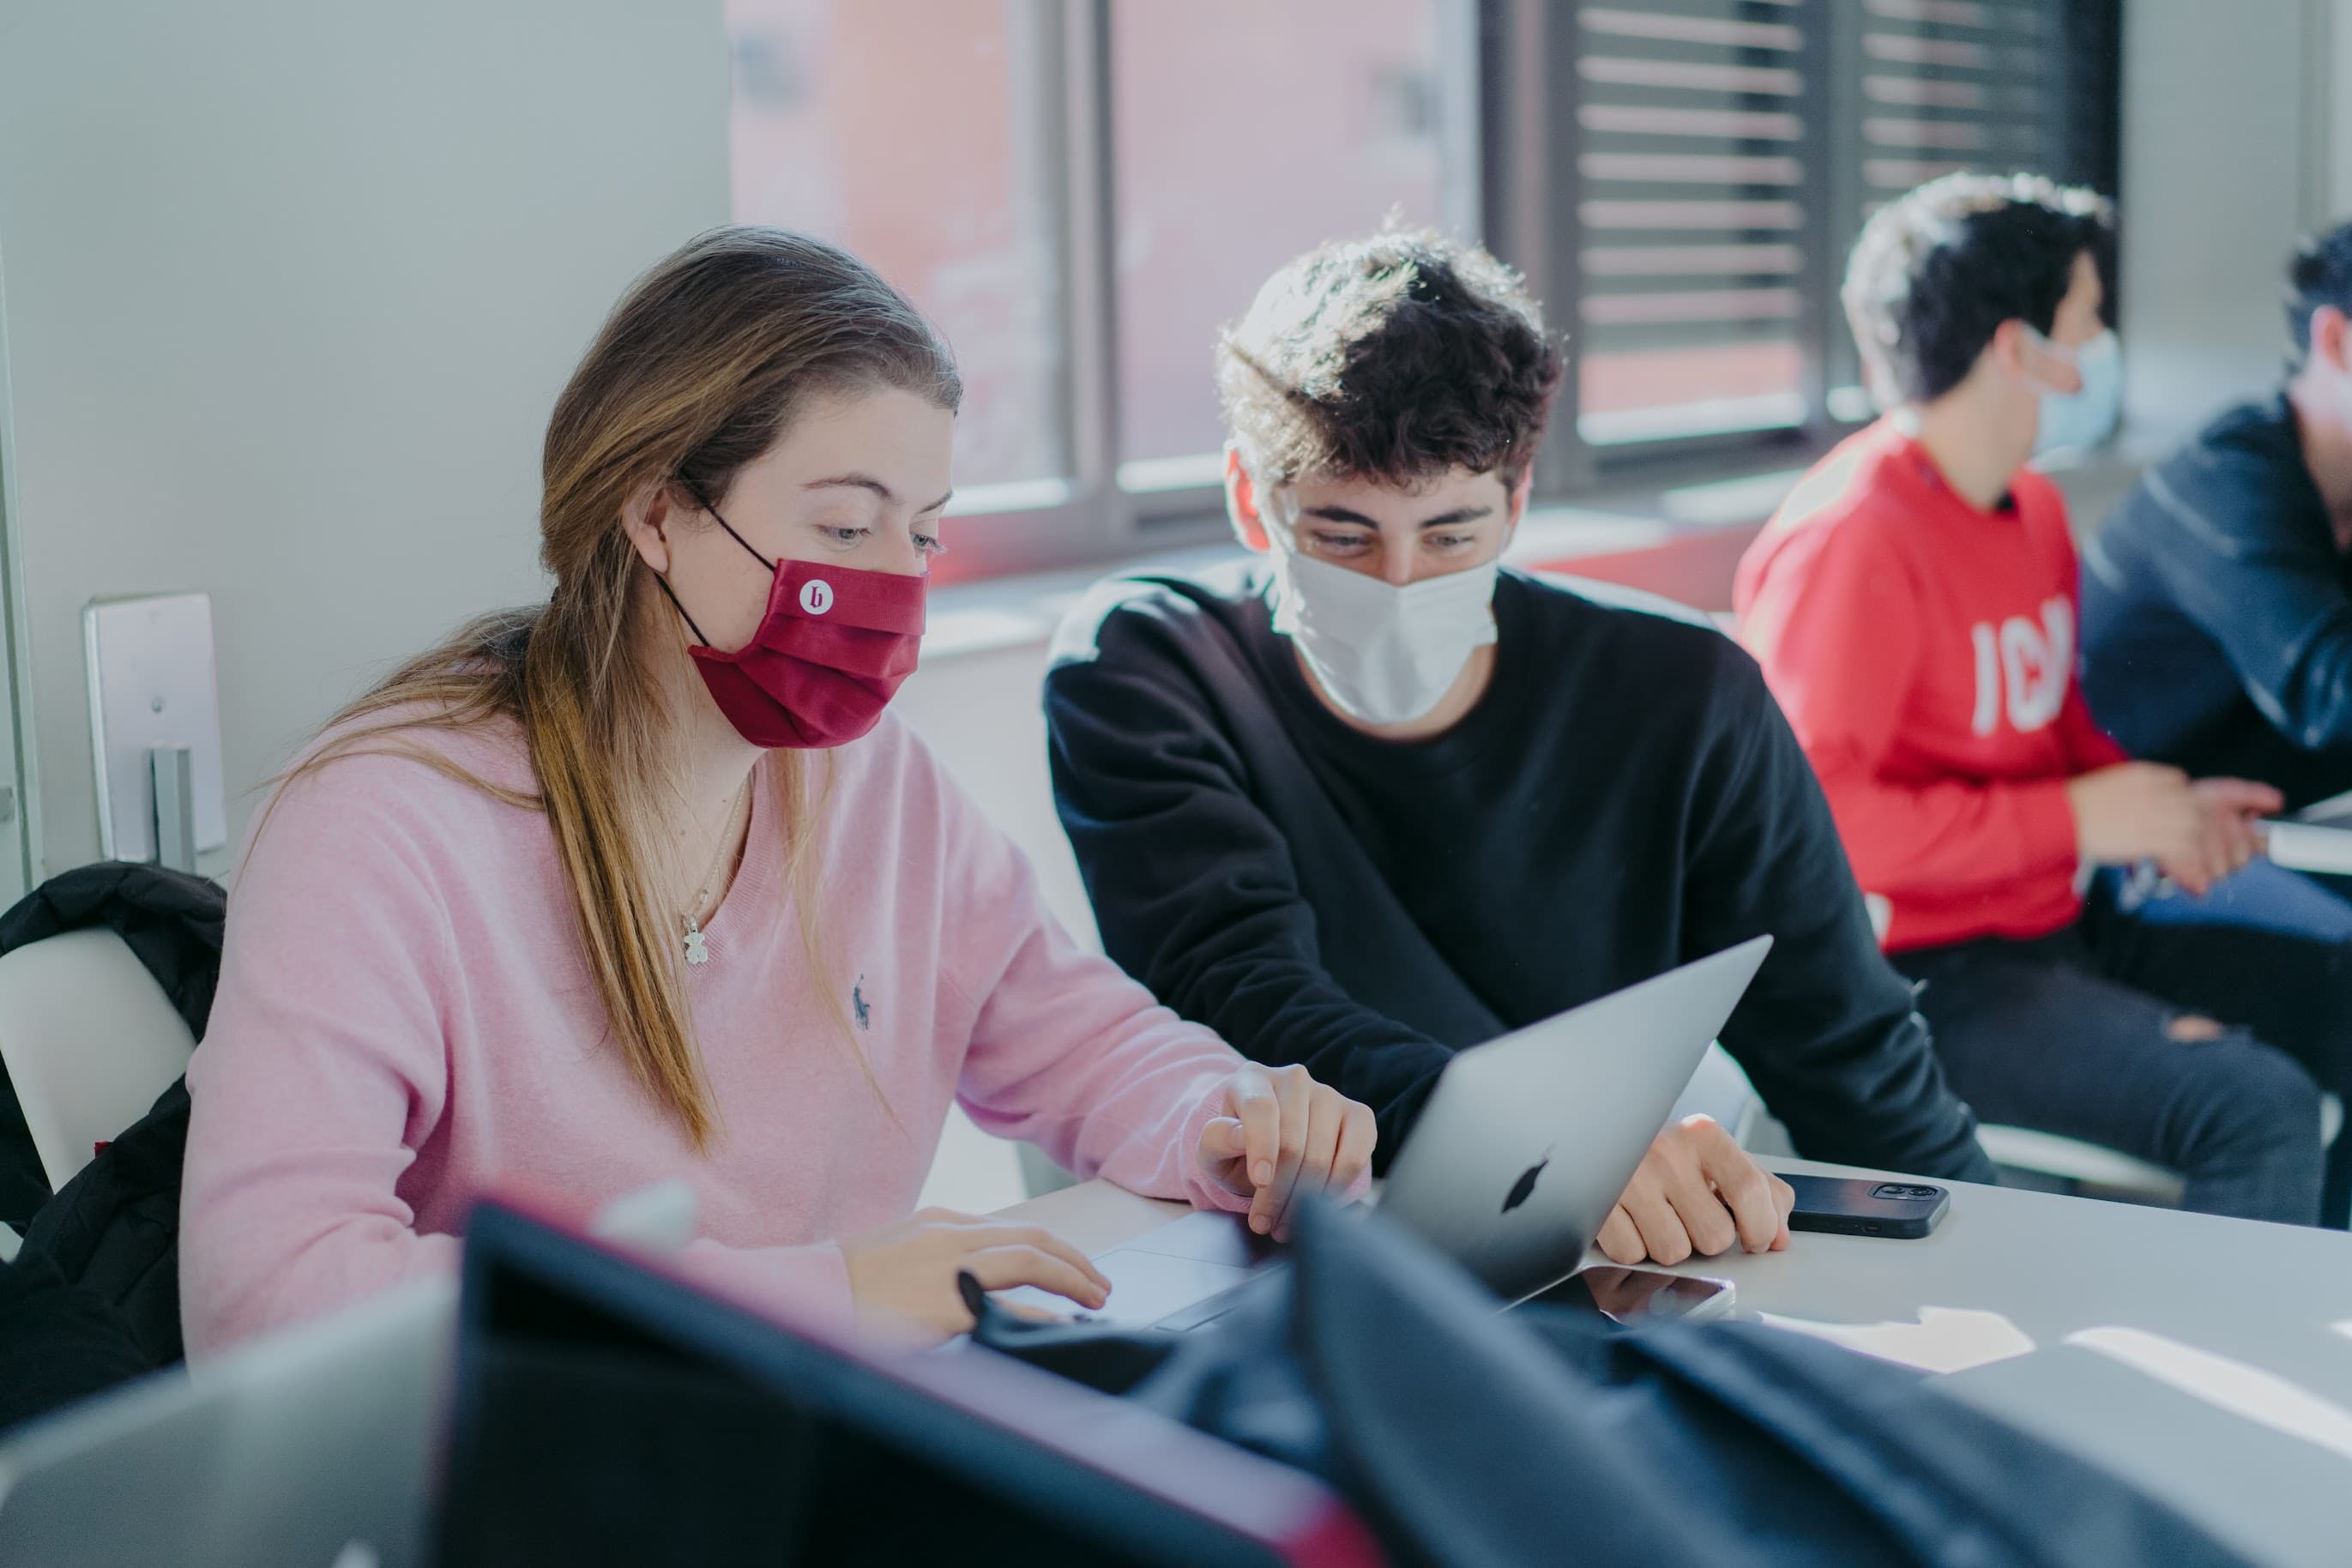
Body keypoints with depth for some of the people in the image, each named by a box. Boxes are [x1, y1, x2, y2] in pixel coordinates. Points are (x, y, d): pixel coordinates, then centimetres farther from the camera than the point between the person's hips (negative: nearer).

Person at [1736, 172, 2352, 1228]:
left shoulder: (2035, 508, 13)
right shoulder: (1851, 539, -17)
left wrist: (2154, 806, 4)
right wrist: (2077, 820, -18)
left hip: (2065, 931, 10)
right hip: (1919, 980, -10)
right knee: (2255, 1109, -26)